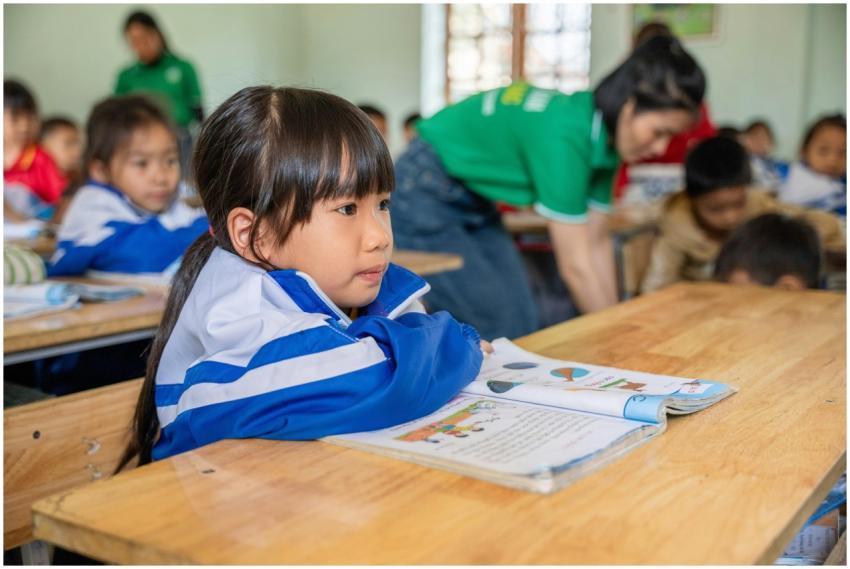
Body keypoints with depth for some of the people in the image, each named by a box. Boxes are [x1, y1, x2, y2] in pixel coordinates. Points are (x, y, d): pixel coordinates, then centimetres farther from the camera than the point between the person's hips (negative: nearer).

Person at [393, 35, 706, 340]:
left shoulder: (605, 133, -5)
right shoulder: (564, 132, -31)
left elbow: (597, 243, 1)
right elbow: (575, 266, -28)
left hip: (474, 203, 8)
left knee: (524, 325, 3)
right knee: (501, 332, -11)